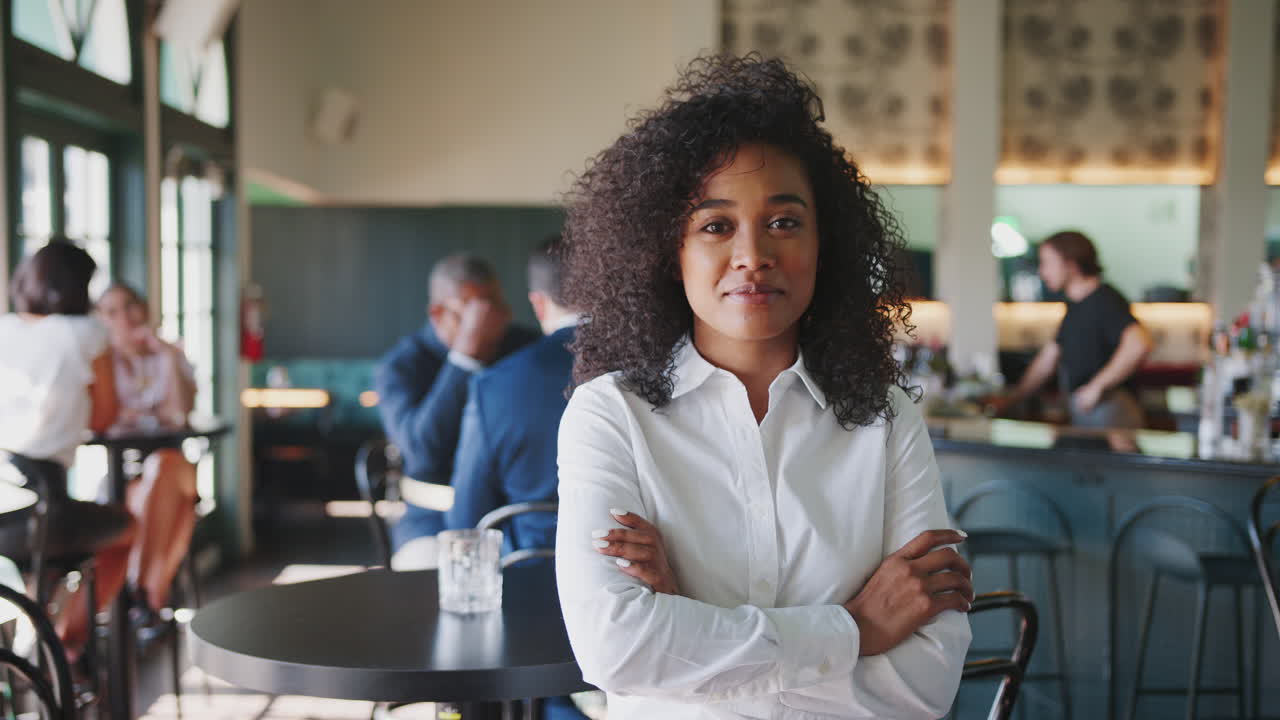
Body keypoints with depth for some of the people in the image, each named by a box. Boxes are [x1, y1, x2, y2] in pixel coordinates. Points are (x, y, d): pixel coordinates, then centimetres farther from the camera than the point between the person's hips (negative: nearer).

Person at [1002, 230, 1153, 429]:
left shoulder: (1106, 301, -13)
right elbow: (1047, 360, 22)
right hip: (1082, 413, 9)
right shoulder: (1075, 307, 18)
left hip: (1109, 413, -9)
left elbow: (1139, 344, -29)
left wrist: (1097, 386, -25)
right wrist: (1009, 400, 18)